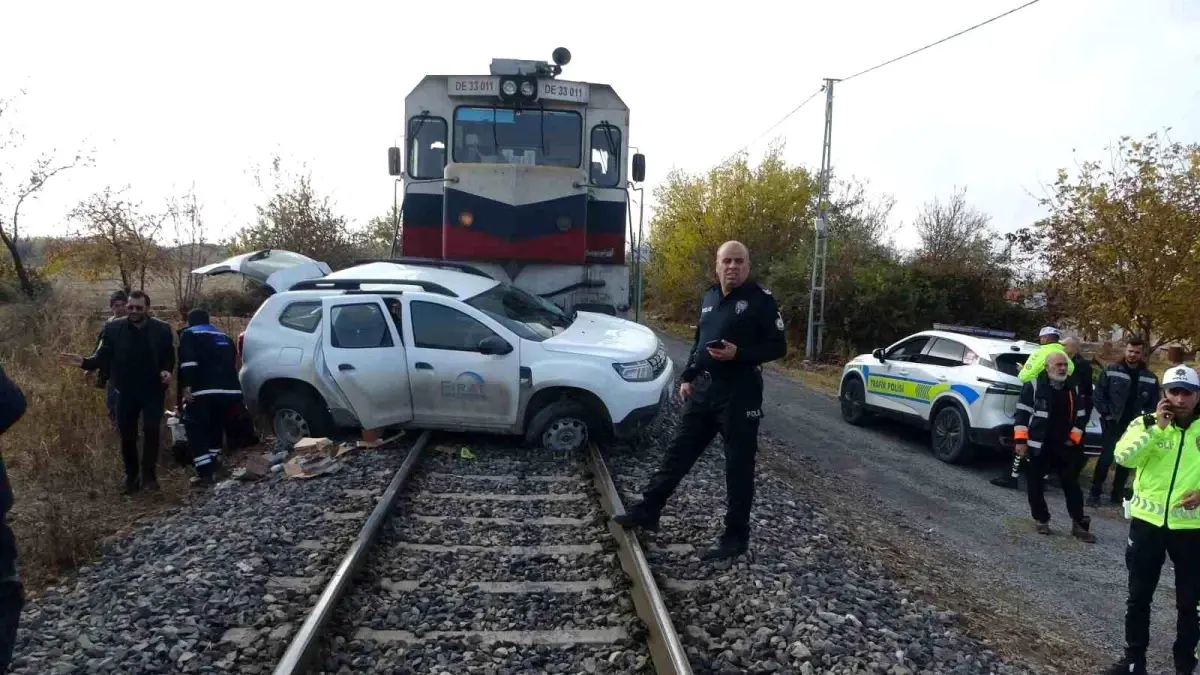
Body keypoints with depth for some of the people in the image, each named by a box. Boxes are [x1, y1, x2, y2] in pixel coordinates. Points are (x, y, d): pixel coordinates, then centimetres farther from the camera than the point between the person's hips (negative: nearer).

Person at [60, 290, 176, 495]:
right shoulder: (113, 328, -3)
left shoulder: (162, 329, -5)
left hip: (153, 391, -2)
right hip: (126, 391, 2)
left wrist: (167, 371, -20)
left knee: (151, 431, -6)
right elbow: (103, 357, -3)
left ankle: (149, 474, 8)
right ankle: (131, 477, 22)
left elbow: (169, 357, -1)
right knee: (127, 436, 8)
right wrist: (85, 362, -22)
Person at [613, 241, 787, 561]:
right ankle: (647, 511, 23)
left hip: (739, 393, -7)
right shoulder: (709, 298, 13)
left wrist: (738, 354, -23)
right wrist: (687, 377, 15)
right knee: (677, 452, 12)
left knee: (738, 466, 3)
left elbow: (778, 346, -10)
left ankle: (736, 537, 14)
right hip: (703, 388, 7)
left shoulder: (760, 299, -8)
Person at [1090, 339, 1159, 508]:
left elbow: (1154, 403, 9)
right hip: (1113, 423, -3)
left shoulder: (1150, 378, 5)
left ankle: (1117, 493, 21)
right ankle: (1094, 492, 1)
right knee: (1106, 457, -7)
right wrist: (1106, 413, -8)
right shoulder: (1111, 371, -3)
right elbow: (1099, 393, -3)